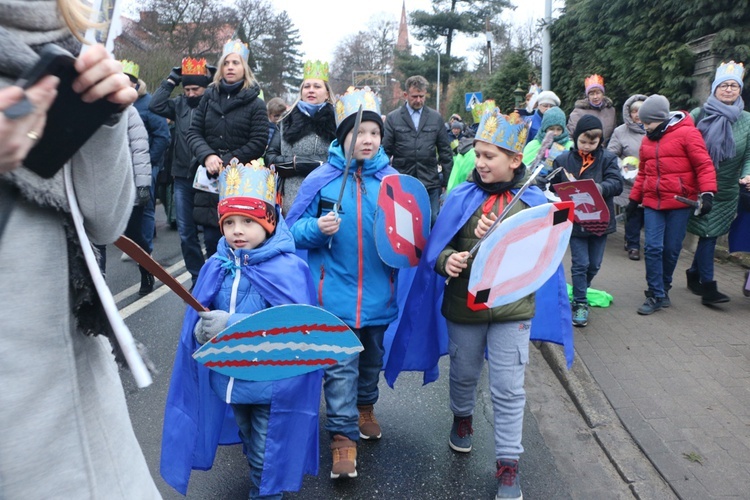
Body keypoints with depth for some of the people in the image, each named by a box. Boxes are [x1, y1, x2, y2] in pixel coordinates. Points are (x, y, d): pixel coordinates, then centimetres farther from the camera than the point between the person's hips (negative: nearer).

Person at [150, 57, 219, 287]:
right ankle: (197, 277, 23)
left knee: (212, 234, 1)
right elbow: (155, 105, 0)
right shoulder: (179, 104, 9)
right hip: (183, 178, 5)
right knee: (186, 234, 9)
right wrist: (171, 80, 1)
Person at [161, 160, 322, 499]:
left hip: (271, 383, -6)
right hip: (230, 379, 6)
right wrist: (202, 331, -24)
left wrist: (232, 325, -31)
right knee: (250, 445, 28)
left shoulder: (289, 269, -20)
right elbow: (197, 320, 1)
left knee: (267, 454, 12)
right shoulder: (216, 267, -4)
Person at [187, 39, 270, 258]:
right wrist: (207, 156, -12)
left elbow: (258, 143, -6)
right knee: (211, 241, 6)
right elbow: (193, 132, 7)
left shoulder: (255, 103, 1)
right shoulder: (209, 97, 11)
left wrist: (225, 162, -11)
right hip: (210, 179, 3)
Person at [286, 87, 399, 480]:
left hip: (379, 293, 3)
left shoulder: (391, 180, 0)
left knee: (373, 358, 21)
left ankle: (365, 408, 46)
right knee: (340, 366, -1)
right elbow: (294, 231, 0)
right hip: (337, 292, -3)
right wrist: (317, 228, -20)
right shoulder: (321, 180, -5)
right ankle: (343, 436, 13)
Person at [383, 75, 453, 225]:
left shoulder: (436, 117, 8)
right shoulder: (393, 118, 3)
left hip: (430, 183, 1)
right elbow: (385, 150, 3)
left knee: (433, 222, 4)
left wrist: (446, 181, 8)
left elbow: (445, 151, 10)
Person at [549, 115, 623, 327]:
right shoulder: (562, 160, -2)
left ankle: (580, 293, 37)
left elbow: (616, 183, -12)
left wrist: (599, 187, -31)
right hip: (575, 221, -2)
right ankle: (580, 304, 12)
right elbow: (554, 188, 3)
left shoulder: (608, 158, -1)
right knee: (580, 264, -1)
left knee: (594, 265, 13)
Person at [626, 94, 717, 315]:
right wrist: (634, 199, 19)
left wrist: (707, 193, -16)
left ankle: (663, 287, 23)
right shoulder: (647, 140, 12)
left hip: (680, 203, -4)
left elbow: (704, 165, -7)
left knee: (671, 249, 4)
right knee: (653, 248, -5)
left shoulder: (686, 133, -4)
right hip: (652, 203, 4)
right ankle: (657, 296, 2)